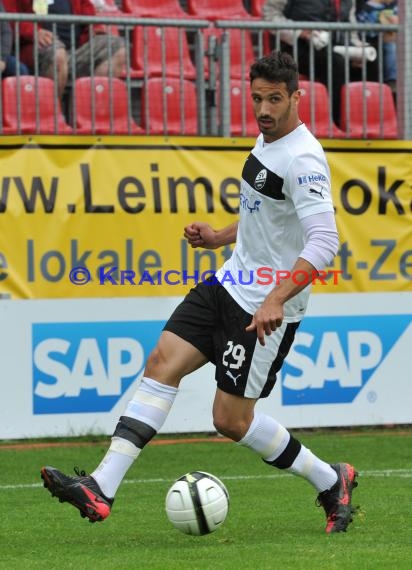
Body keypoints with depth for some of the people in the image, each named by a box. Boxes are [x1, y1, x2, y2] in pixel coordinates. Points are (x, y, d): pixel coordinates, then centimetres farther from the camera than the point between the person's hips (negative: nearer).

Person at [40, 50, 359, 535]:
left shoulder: (302, 159, -21)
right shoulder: (266, 141, 10)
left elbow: (323, 240, -31)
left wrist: (276, 300, -37)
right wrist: (220, 237, 14)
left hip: (267, 308, -9)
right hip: (230, 283, 9)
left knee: (231, 419, -3)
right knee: (162, 363, -5)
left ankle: (331, 483, 17)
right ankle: (101, 488, -12)